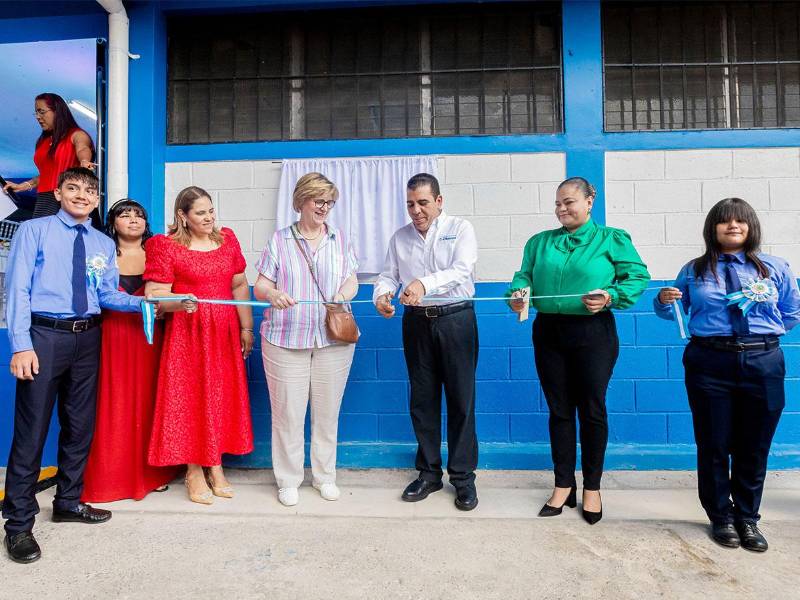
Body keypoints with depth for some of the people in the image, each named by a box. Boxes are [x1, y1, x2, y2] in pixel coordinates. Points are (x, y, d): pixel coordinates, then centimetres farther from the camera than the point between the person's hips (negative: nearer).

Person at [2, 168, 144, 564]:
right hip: (45, 336, -5)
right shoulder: (33, 231, 0)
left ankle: (68, 502, 32)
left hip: (88, 338, 5)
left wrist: (144, 303, -15)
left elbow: (108, 295, 5)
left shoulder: (104, 244, 12)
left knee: (80, 425, 14)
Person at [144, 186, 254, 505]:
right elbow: (154, 294, -10)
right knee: (189, 396, 1)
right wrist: (179, 300, -31)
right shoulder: (166, 246, -4)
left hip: (224, 332, 4)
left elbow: (240, 286, 9)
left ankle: (215, 465, 22)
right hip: (187, 333, -4)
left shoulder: (227, 238, 8)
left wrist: (246, 328, 7)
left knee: (222, 396, 8)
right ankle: (194, 471, 16)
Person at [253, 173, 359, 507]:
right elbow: (260, 285, 3)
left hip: (333, 338, 2)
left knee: (327, 412, 9)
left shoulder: (340, 240, 11)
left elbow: (352, 281, 8)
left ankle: (324, 476, 26)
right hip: (285, 340, -1)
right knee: (288, 412, 3)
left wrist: (343, 294, -15)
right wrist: (273, 293, -20)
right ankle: (288, 480, 20)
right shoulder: (279, 240, 5)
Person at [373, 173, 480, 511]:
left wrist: (424, 283, -34)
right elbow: (388, 275, 7)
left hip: (455, 319, -3)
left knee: (461, 400, 1)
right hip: (416, 322, 4)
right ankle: (428, 473, 23)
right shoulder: (400, 237, 11)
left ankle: (463, 477, 14)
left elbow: (461, 271, -17)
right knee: (422, 399, 9)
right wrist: (382, 295, -17)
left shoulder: (460, 229, -1)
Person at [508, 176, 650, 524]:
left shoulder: (611, 239, 2)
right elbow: (524, 274, 6)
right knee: (559, 410, 10)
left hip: (593, 332, -3)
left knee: (592, 410, 6)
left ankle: (592, 488, 23)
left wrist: (611, 297, -18)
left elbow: (638, 276, -2)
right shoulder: (539, 242, 12)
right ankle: (563, 485, 24)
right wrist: (517, 293, -16)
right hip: (548, 332, 3)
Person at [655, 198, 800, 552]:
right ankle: (721, 517, 24)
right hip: (710, 362, -1)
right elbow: (673, 311, 11)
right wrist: (664, 301, -10)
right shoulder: (694, 270, 6)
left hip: (763, 363, 1)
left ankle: (748, 519, 29)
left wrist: (765, 331, 2)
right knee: (713, 445, 6)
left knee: (754, 448, 10)